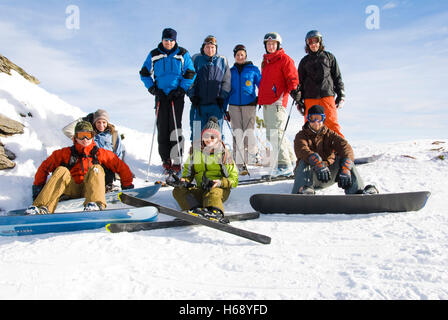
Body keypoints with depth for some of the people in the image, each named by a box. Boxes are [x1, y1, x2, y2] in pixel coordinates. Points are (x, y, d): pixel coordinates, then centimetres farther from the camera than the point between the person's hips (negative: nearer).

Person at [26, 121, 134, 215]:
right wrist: (38, 187, 7)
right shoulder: (66, 153, 14)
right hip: (72, 190, 1)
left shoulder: (99, 153, 12)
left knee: (96, 168, -25)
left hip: (91, 190, -1)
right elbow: (45, 167, 14)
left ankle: (96, 204, -53)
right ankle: (43, 207, -43)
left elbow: (121, 167, 11)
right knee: (62, 171, -22)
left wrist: (127, 187, 6)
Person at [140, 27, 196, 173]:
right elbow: (144, 73, 16)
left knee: (175, 127, -9)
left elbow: (190, 74, 4)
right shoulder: (154, 55, 9)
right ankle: (165, 159, 8)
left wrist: (181, 89, -7)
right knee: (162, 128, -1)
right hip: (161, 95, 2)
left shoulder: (182, 54, 5)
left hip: (177, 95, -2)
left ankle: (176, 160, -6)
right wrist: (151, 87, 2)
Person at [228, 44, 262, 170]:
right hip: (234, 105, 2)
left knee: (249, 132, -9)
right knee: (237, 133, -2)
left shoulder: (253, 69, 9)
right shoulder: (231, 71, 16)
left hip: (249, 104, -2)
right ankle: (239, 161, 3)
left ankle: (253, 158, 3)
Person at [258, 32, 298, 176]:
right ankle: (292, 159, 20)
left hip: (278, 101, -8)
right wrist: (260, 97, 27)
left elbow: (292, 78, -6)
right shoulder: (265, 61, 25)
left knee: (275, 133, -17)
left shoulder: (284, 59, 2)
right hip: (266, 103, 9)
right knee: (270, 135, 9)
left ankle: (284, 165, -13)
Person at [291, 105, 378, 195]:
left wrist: (345, 169, -36)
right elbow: (302, 150, -25)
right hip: (311, 176, -2)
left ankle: (357, 190, -33)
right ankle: (304, 190, -53)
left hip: (328, 176, 2)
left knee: (342, 159, -21)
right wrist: (318, 164, -46)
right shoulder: (301, 136, 1)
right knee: (304, 162, -31)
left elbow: (346, 147, -14)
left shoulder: (329, 134, 7)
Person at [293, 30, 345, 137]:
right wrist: (299, 101, 9)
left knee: (332, 124, -13)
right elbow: (300, 82, 17)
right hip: (310, 97, 1)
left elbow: (337, 77, 15)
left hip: (327, 95, -1)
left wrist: (341, 95, 8)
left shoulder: (329, 57, 16)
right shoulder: (304, 61, 18)